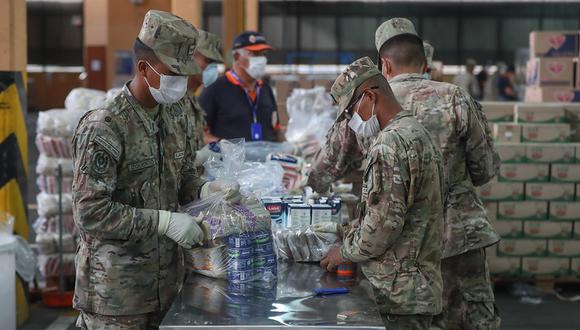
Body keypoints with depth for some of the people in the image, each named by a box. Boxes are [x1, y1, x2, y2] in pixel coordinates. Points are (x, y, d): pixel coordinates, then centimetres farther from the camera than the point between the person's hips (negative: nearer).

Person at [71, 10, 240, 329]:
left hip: (166, 276, 7)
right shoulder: (103, 128, -18)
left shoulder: (176, 117, 6)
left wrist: (205, 190, -5)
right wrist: (164, 221, -23)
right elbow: (90, 212, -21)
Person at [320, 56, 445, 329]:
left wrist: (345, 252, -6)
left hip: (399, 292, -10)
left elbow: (383, 223, -21)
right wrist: (352, 234, 15)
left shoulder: (390, 142, -18)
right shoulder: (416, 132, 15)